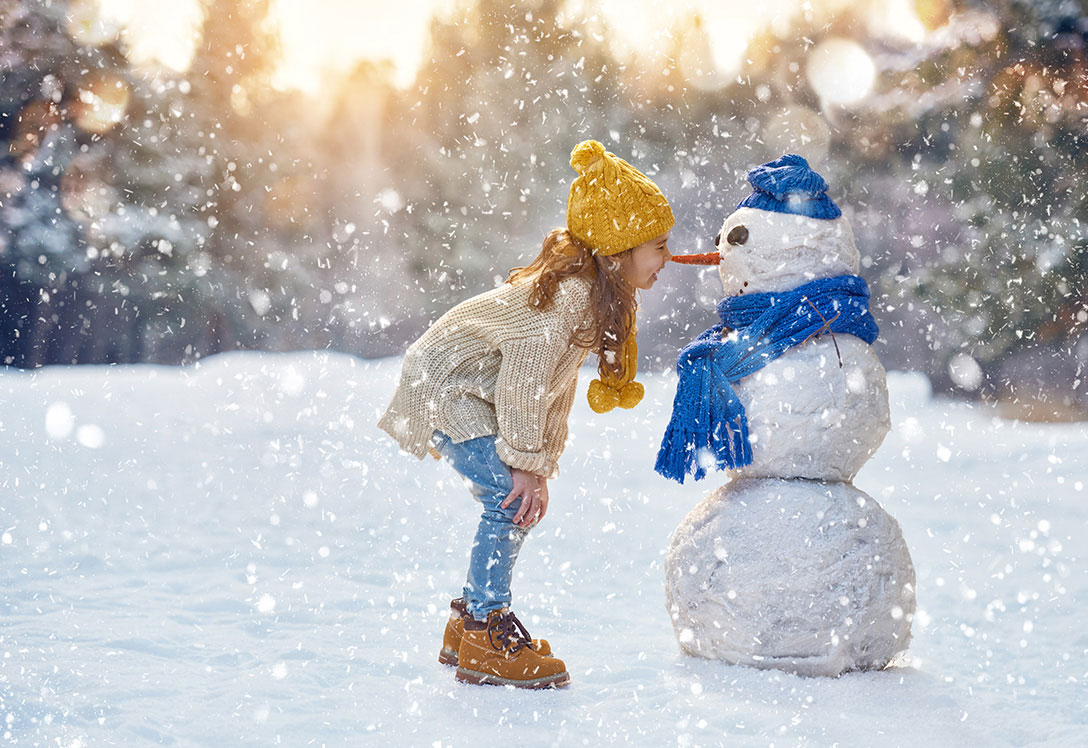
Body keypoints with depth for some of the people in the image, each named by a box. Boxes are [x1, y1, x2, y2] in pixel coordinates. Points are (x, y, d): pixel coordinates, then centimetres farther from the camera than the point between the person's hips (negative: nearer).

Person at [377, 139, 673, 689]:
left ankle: (470, 625, 17)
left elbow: (557, 384, 10)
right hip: (446, 387, -10)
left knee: (519, 501, 7)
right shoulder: (569, 295, -28)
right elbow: (523, 380, -27)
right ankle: (486, 636, -10)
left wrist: (541, 463, 7)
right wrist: (528, 463, -19)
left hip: (474, 390, 10)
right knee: (511, 499, -17)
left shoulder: (598, 292, 4)